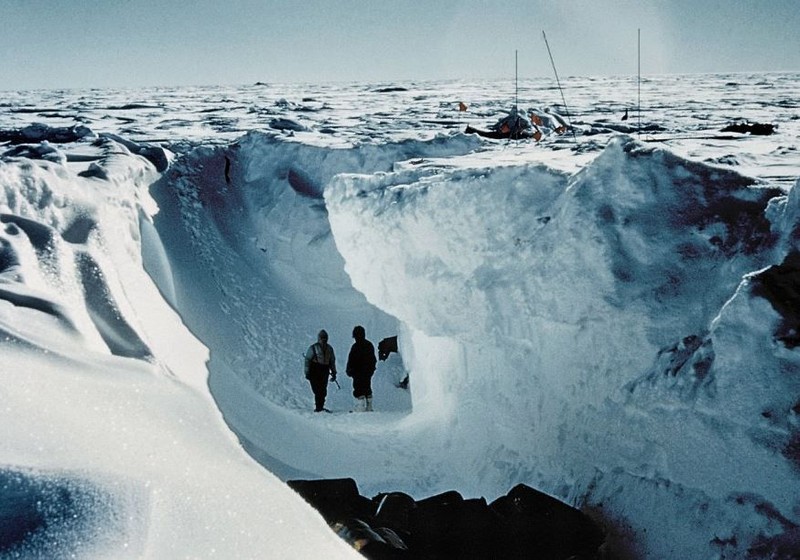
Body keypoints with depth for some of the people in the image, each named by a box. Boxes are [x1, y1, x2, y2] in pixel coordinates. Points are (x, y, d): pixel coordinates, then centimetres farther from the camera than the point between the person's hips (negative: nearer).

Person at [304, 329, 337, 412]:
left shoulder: (329, 349, 13)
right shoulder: (313, 348, 0)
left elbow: (332, 361, 20)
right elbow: (307, 360, -1)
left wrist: (334, 373, 16)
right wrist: (307, 372, -7)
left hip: (325, 372, 4)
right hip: (314, 372, -4)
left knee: (323, 391, 1)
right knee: (318, 391, -10)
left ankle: (320, 407, 10)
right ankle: (318, 407, -8)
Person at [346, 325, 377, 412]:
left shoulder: (356, 346, -15)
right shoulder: (370, 345, 11)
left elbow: (351, 360, -14)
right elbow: (373, 359, 20)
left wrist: (349, 370, -5)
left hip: (358, 372, -8)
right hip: (369, 371, 8)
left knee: (358, 390, -6)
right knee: (367, 389, 15)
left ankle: (360, 408, -13)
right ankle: (369, 407, 18)